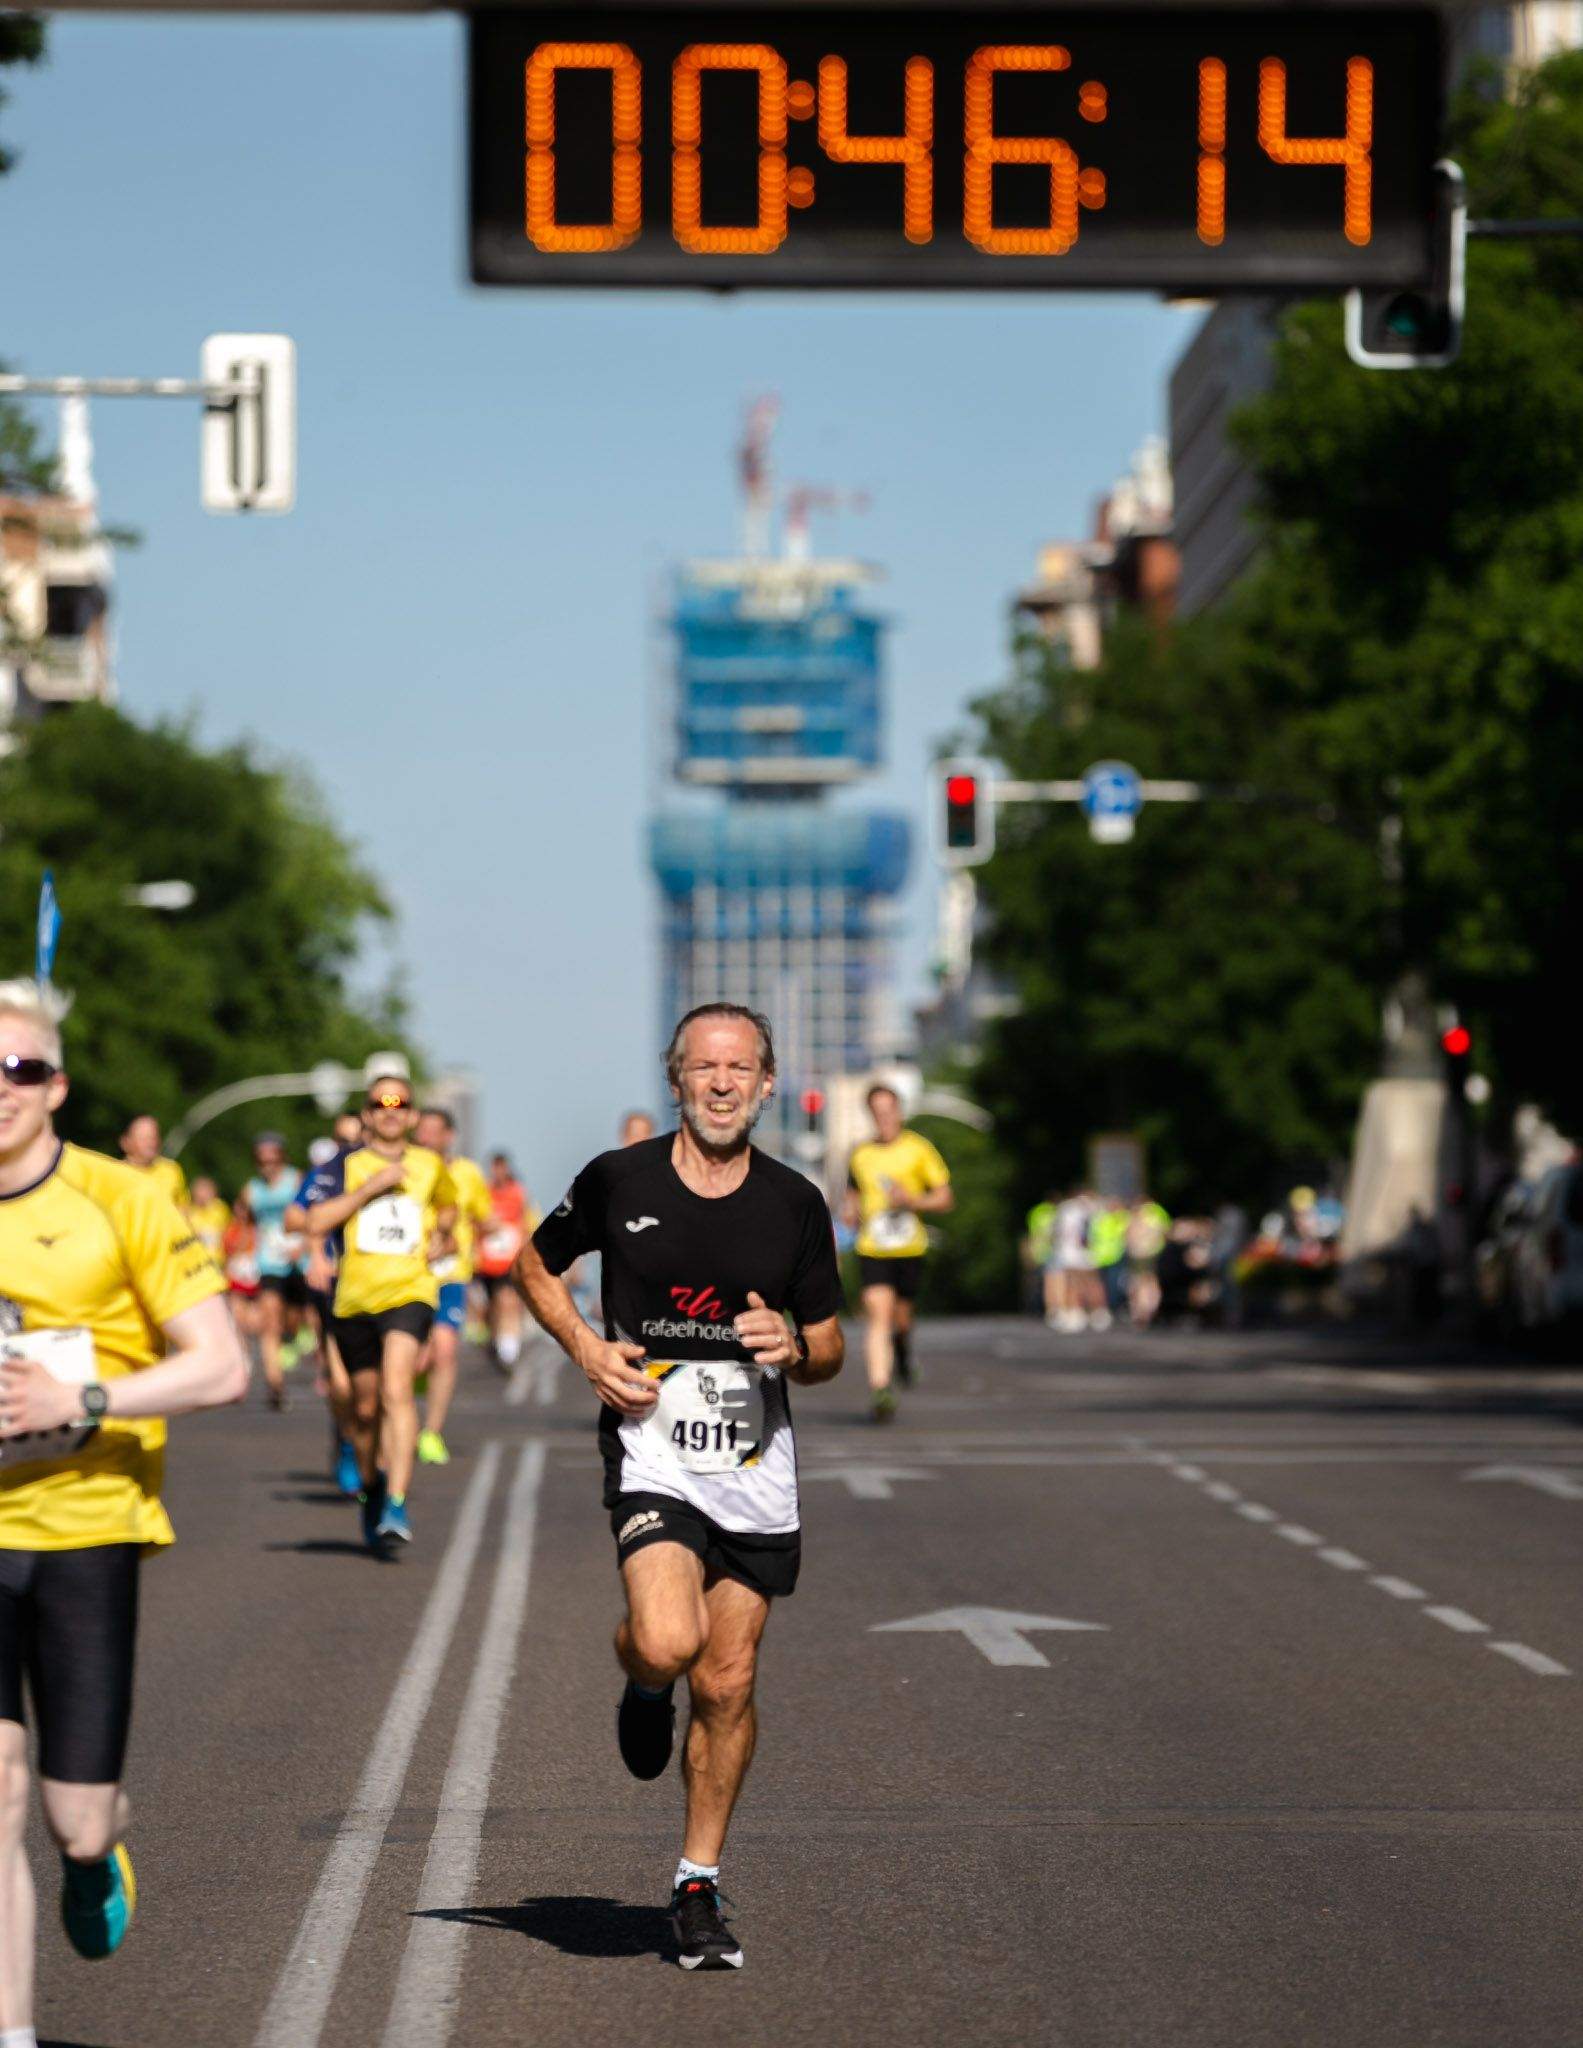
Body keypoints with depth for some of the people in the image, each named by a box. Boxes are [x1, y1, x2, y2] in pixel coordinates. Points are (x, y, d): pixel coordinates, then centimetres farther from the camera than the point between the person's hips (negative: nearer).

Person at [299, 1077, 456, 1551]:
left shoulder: (430, 1166, 11)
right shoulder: (344, 1165, 3)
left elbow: (447, 1205, 33)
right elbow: (317, 1221, -11)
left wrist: (442, 1236, 12)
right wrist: (372, 1185, -15)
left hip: (411, 1292, -1)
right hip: (355, 1298, 1)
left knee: (396, 1387, -22)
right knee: (365, 1406, 11)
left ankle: (397, 1504, -28)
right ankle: (371, 1487, 37)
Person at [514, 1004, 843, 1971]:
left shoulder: (796, 1203, 2)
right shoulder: (617, 1181, -2)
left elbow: (829, 1349, 11)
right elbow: (538, 1264, 15)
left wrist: (793, 1348, -13)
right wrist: (585, 1346, -3)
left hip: (758, 1465, 2)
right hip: (652, 1451, -2)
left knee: (728, 1685, 5)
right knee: (669, 1645, -25)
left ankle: (699, 1885, 22)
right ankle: (642, 1679, 14)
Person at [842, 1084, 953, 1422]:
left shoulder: (918, 1149, 1)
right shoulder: (861, 1155, 10)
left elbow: (945, 1199, 3)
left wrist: (912, 1201, -14)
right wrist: (851, 1213, 3)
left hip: (910, 1250, -1)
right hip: (872, 1250, 1)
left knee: (900, 1319, 6)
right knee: (878, 1314, -15)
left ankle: (903, 1349, 43)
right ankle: (880, 1389, -23)